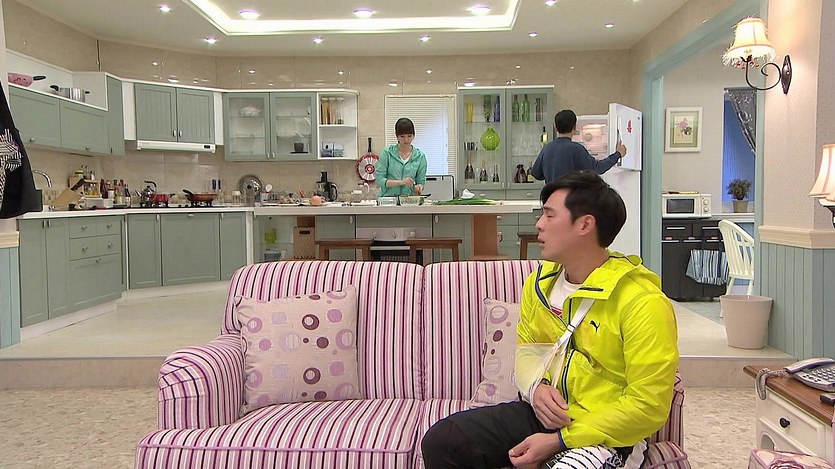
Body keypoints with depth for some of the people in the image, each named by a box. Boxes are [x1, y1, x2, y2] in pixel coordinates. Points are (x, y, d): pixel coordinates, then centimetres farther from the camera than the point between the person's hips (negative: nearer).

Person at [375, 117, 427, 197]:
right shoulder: (387, 152, 1)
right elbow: (379, 179, -3)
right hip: (388, 198, -2)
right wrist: (401, 182, -16)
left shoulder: (420, 156, 6)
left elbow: (421, 181, 11)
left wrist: (418, 187, -11)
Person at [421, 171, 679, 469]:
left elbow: (649, 406, -18)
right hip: (542, 411, 7)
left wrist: (558, 441, -18)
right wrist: (536, 386, -7)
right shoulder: (539, 282, 4)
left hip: (603, 432, -6)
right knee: (440, 441, -7)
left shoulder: (643, 302, -18)